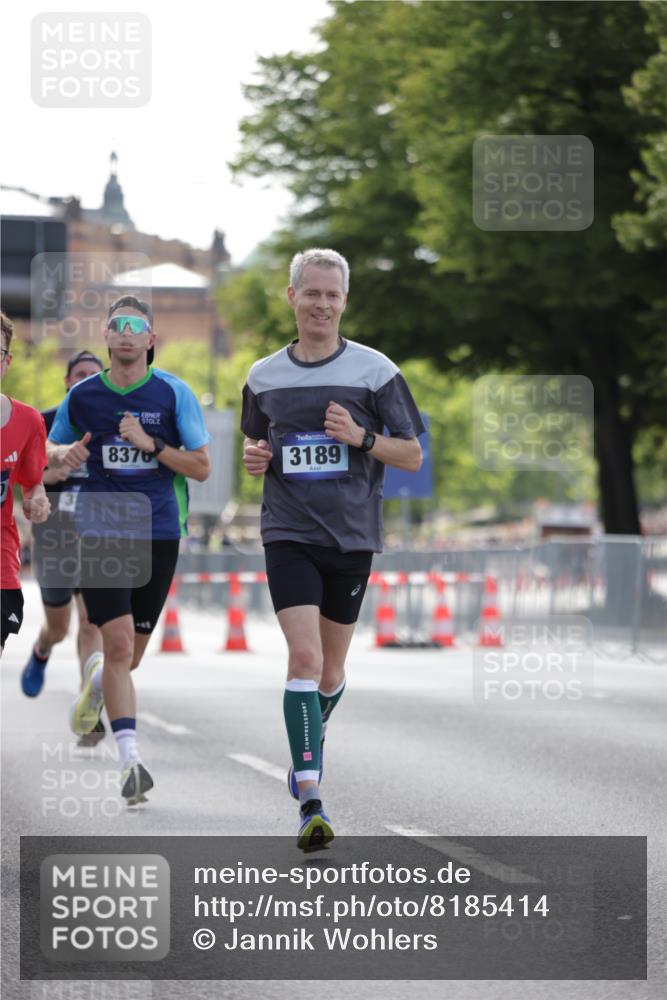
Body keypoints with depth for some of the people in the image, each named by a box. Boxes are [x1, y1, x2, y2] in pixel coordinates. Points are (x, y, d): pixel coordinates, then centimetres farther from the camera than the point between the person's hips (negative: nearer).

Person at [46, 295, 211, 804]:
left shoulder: (174, 393, -2)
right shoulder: (82, 395, 2)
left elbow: (201, 466, -1)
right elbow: (50, 448, 17)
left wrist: (150, 444, -15)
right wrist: (65, 454, -8)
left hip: (158, 533, 1)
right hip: (99, 531, -1)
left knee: (130, 651, 11)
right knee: (118, 643, -15)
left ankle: (96, 685, 47)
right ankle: (131, 758, -16)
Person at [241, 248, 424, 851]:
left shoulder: (374, 370, -1)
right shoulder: (264, 376, 7)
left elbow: (412, 456, 2)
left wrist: (361, 437, -16)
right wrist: (254, 458, 0)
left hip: (352, 536, 0)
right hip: (289, 534, 0)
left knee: (331, 670, 10)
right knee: (304, 656, -17)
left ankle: (312, 740, 43)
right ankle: (310, 801, -22)